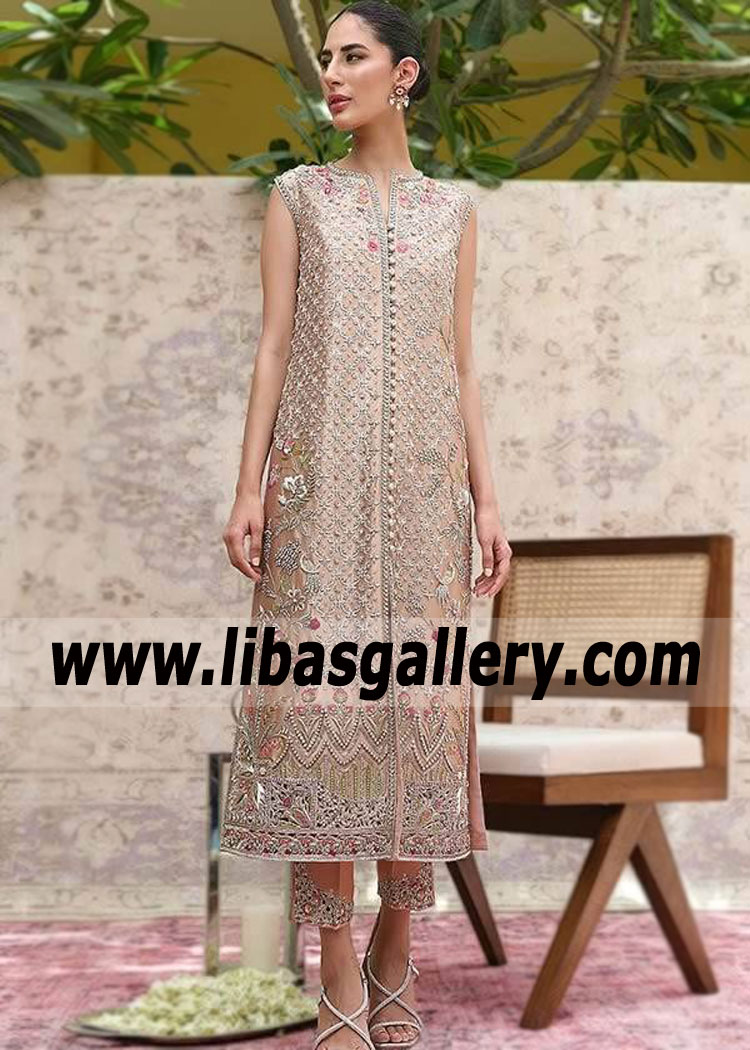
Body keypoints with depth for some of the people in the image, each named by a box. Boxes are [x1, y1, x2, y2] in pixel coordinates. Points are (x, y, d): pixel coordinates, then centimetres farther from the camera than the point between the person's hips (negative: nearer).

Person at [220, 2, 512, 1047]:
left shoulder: (453, 210, 13)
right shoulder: (299, 195, 8)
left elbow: (461, 365, 11)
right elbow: (274, 346, 3)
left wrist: (487, 500, 3)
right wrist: (248, 486, -6)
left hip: (421, 484, 2)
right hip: (319, 478, -1)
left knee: (415, 697, 0)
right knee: (321, 695, -6)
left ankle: (395, 942, 18)